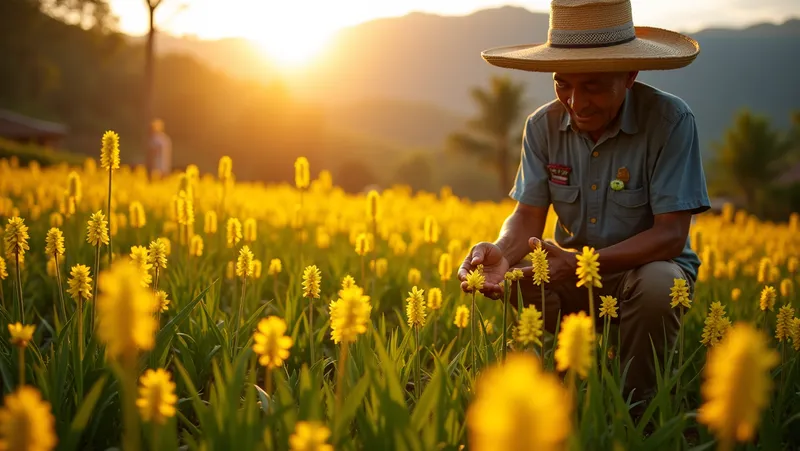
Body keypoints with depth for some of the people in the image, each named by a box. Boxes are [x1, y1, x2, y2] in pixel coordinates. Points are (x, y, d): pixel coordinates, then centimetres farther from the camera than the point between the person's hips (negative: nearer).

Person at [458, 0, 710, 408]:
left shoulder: (670, 121, -20)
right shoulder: (543, 125, -6)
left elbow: (671, 234, -23)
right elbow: (528, 215, -5)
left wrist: (582, 265, -37)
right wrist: (500, 252, -31)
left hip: (650, 266, -3)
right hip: (575, 272, 3)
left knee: (656, 285, -36)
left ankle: (636, 406, -11)